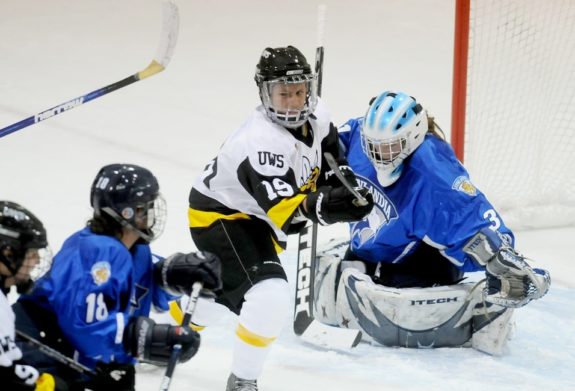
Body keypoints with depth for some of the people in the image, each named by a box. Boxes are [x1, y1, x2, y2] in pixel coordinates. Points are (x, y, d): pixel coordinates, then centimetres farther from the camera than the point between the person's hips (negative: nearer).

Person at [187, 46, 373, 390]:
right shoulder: (261, 142, -36)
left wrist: (340, 185, 1)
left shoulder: (315, 115, -10)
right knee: (269, 297, -26)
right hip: (218, 217, -9)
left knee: (221, 291, 28)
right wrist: (324, 207, -58)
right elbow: (283, 210, -43)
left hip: (252, 216, 9)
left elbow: (328, 148, 14)